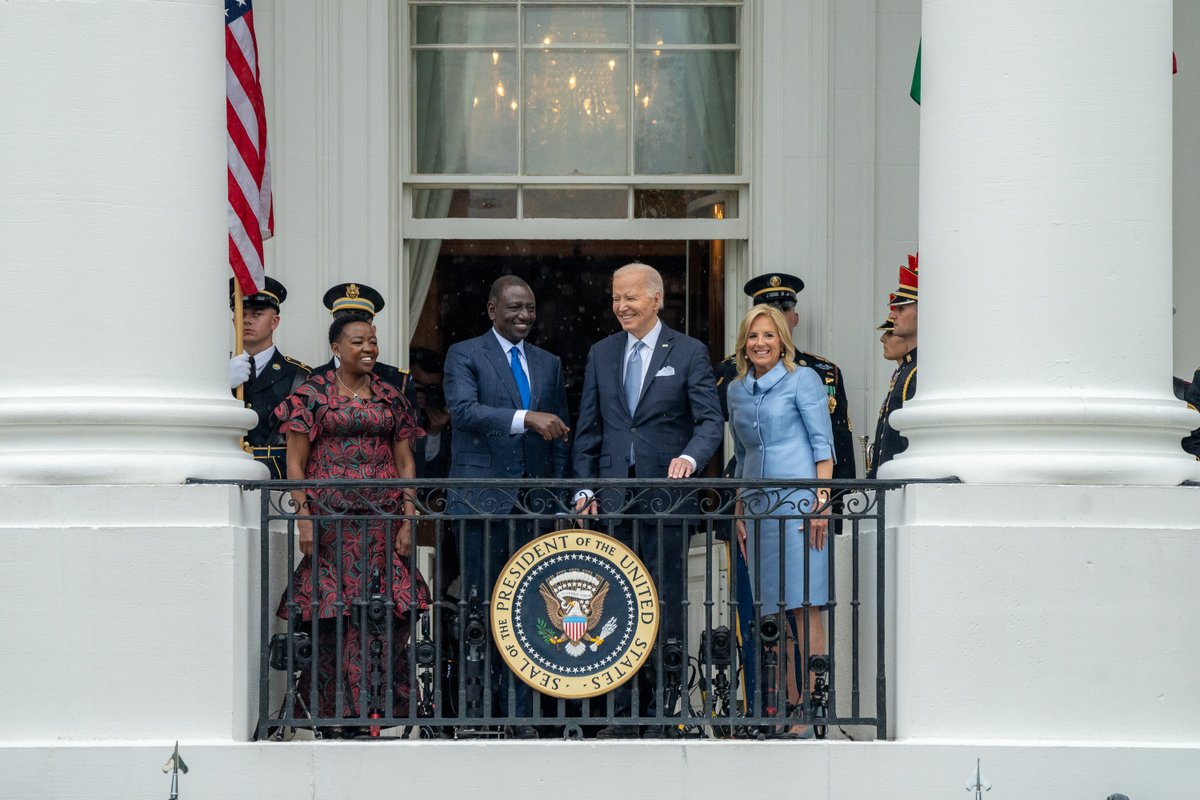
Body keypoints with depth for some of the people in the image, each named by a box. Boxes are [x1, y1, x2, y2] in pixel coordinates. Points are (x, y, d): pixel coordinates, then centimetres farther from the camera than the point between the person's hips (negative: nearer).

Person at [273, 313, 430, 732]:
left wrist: (407, 521, 2)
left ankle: (382, 711, -1)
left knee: (388, 616, -5)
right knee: (331, 616, -5)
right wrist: (304, 520, -8)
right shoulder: (312, 394, 4)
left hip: (382, 521, 3)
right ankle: (333, 711, 0)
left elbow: (405, 463, 12)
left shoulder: (390, 397, 13)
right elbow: (295, 465, 1)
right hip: (330, 518, -2)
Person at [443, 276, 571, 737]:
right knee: (479, 606, -4)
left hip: (533, 502, 4)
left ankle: (520, 715, 3)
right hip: (482, 500, -4)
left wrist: (558, 495, 12)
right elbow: (463, 410, -16)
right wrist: (527, 418, -26)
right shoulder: (465, 355, 2)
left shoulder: (548, 364, 18)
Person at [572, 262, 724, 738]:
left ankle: (664, 713, 2)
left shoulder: (689, 353, 2)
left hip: (665, 496, -3)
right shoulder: (601, 354, 14)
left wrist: (690, 457, -23)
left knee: (665, 607, -2)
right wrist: (584, 488, 5)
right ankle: (621, 713, 7)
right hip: (612, 497, 4)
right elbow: (588, 428, 14)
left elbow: (711, 419, -4)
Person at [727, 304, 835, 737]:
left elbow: (823, 444, -3)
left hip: (799, 503, -6)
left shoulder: (802, 380, 1)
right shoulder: (737, 390, 17)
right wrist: (738, 514, 16)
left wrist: (821, 500, -12)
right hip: (758, 507, 6)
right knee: (774, 613, 4)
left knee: (804, 609, -10)